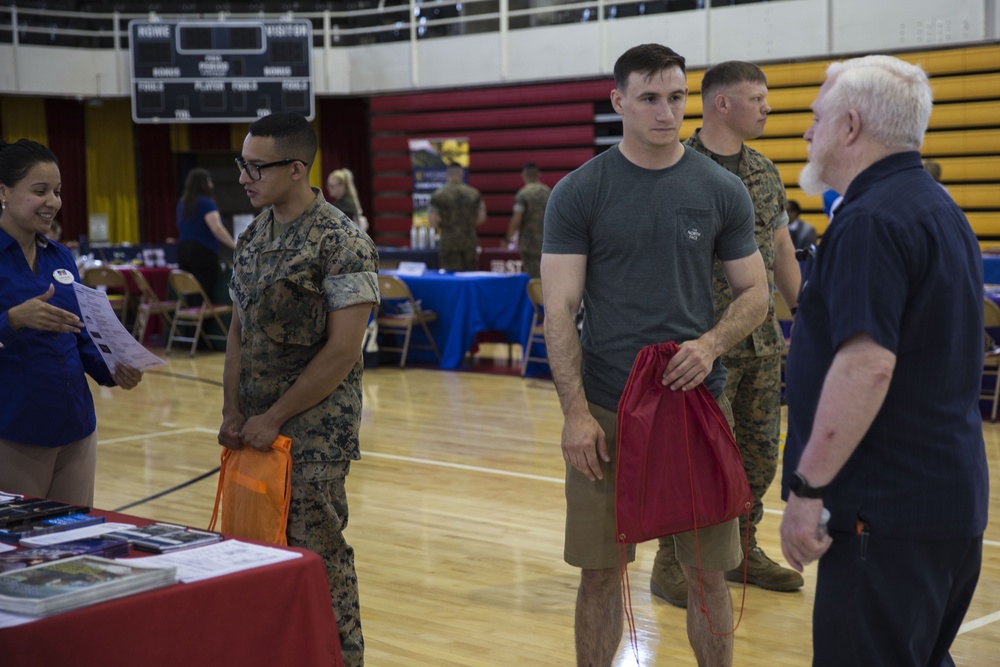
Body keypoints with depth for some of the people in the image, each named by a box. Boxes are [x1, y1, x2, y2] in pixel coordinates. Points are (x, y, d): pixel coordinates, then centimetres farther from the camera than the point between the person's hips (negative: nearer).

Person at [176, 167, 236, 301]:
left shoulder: (182, 203, 14)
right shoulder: (206, 203, -11)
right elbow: (217, 229, -21)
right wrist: (235, 246, -22)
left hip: (183, 250, 8)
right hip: (203, 252, -8)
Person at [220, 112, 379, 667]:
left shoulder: (342, 242, -13)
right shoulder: (253, 236, 10)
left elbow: (342, 351, -16)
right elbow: (239, 329, 15)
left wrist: (273, 418, -13)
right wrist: (233, 412, 4)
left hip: (315, 429, -7)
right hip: (256, 429, 7)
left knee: (318, 554, -1)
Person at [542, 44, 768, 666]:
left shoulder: (722, 190, 4)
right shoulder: (578, 193, -1)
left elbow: (756, 293, 8)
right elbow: (560, 308, -4)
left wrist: (712, 343, -12)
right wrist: (575, 411, -12)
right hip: (605, 411, -1)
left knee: (709, 573, 6)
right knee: (601, 571, 6)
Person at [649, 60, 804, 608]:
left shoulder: (765, 172, 11)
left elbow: (783, 253, 17)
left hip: (763, 340, 7)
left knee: (760, 453, 13)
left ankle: (743, 550, 28)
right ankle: (671, 562, 12)